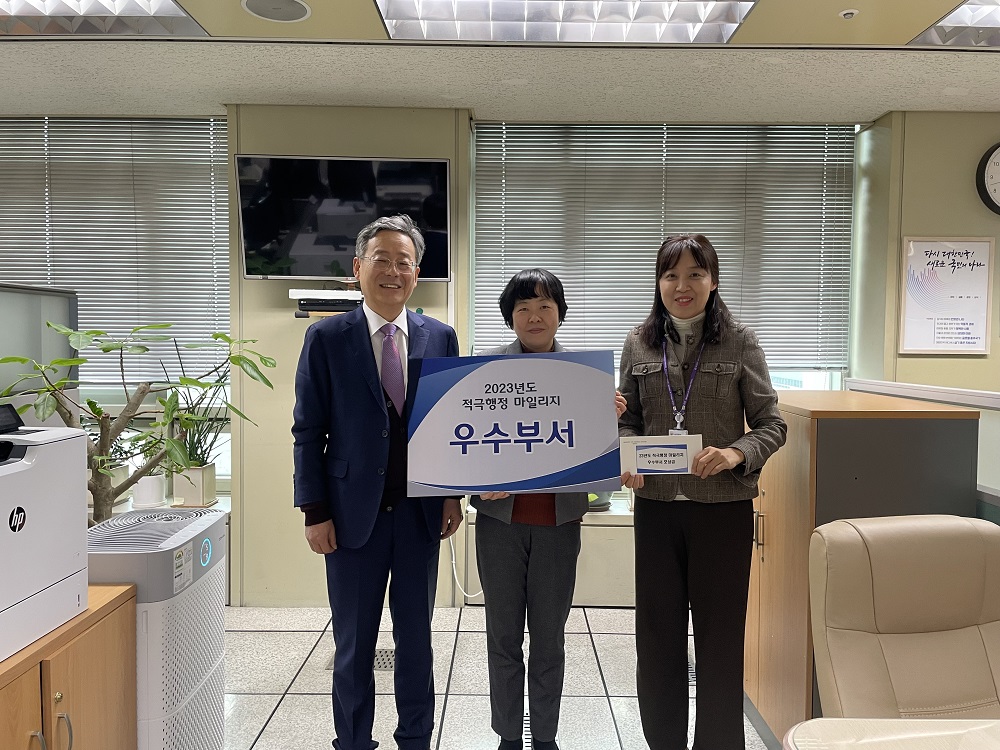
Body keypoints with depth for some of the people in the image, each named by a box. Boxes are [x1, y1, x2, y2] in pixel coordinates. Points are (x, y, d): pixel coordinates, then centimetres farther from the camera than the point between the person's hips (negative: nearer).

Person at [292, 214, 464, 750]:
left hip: (421, 514, 2)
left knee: (416, 641, 16)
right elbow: (308, 431, -3)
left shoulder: (440, 337, 2)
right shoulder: (326, 338, -4)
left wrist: (453, 493, 0)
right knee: (353, 647, 14)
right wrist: (315, 512, -7)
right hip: (353, 514, -1)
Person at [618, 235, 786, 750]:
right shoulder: (639, 344, 5)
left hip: (723, 507, -2)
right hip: (656, 505, 2)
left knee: (719, 632, 9)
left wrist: (737, 454, -20)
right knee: (656, 631, 13)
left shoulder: (739, 342, -1)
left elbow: (772, 424, -1)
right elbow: (627, 420, 9)